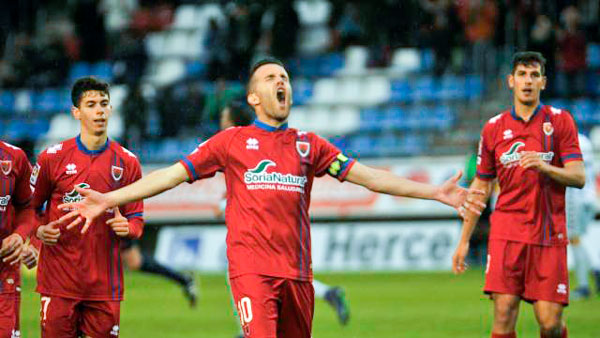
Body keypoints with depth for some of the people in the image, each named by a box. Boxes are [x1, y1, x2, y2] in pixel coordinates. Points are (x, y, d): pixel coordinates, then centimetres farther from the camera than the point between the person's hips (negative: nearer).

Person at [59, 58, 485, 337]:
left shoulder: (307, 144, 15)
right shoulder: (233, 141, 8)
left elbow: (366, 175, 12)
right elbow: (173, 174, 7)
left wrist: (434, 192, 5)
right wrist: (109, 199, -1)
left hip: (297, 271, 4)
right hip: (252, 267, -4)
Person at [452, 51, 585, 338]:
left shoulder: (560, 121, 3)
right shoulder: (493, 128, 9)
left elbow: (578, 178, -3)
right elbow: (480, 187, 15)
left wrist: (544, 166, -22)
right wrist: (464, 240, 13)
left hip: (549, 234, -1)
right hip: (506, 233, 1)